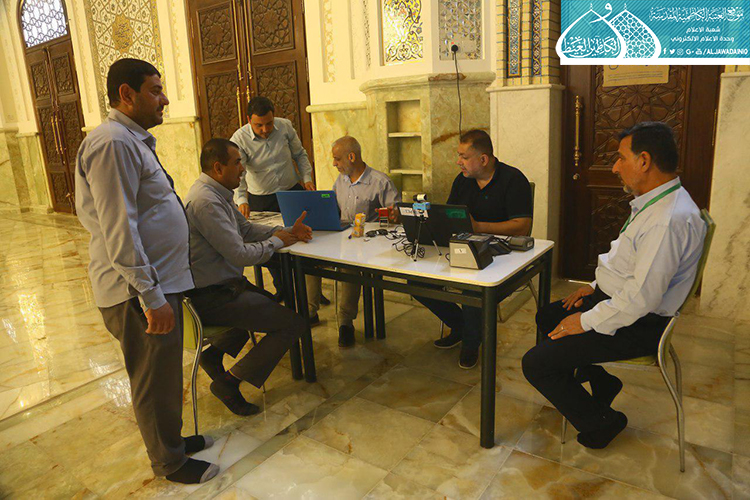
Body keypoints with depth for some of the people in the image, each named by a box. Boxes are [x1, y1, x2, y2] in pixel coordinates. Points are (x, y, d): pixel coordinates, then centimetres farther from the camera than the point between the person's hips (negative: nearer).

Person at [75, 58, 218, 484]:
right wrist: (151, 297, -23)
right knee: (155, 381, 7)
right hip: (140, 291, -10)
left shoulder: (133, 141, 16)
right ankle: (170, 462, 25)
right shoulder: (113, 143, -18)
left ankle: (172, 438, 40)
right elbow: (119, 232, -23)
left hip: (160, 281, 10)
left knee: (164, 375, 22)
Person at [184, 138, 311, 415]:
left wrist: (285, 231, 4)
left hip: (221, 285, 11)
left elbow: (245, 228, 17)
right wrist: (276, 241, -7)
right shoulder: (206, 202, -23)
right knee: (293, 323, -12)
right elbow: (241, 255, -24)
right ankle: (229, 382, -3)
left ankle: (214, 352, 25)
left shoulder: (218, 194, 10)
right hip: (212, 297, -11)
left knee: (268, 302, 32)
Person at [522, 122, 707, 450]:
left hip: (637, 325, -11)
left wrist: (586, 321, -20)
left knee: (536, 363, -14)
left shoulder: (670, 220, -29)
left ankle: (599, 422, 10)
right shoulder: (653, 203, 6)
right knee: (548, 316, 24)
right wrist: (595, 287, 11)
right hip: (612, 299, 11)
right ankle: (600, 382, 30)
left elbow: (641, 298, -30)